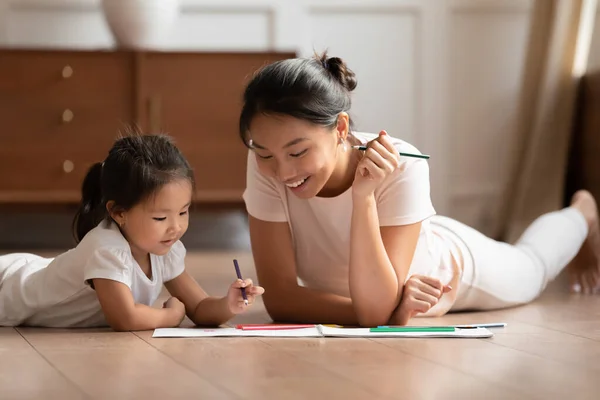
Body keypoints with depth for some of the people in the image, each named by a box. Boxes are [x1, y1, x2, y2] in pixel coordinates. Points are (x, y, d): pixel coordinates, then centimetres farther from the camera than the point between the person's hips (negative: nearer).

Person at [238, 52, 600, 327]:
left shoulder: (399, 167, -43)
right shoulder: (265, 167, -36)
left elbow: (375, 312, -45)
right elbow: (279, 296, -35)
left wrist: (364, 195, -55)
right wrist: (390, 313, -45)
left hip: (450, 266, -2)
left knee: (529, 266, 31)